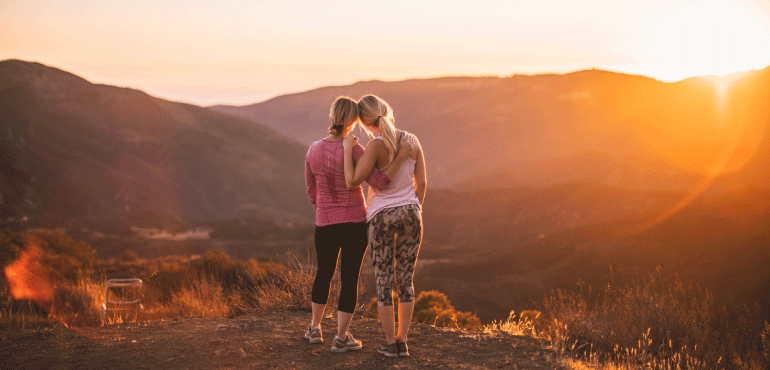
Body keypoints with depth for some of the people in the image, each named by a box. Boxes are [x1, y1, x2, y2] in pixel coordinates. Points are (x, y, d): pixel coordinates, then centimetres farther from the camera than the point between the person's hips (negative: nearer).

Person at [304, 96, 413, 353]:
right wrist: (400, 158, -19)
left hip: (325, 223, 4)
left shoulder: (313, 151, -2)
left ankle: (315, 328, 33)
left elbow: (312, 193, 9)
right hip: (355, 221, -4)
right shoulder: (353, 150, -16)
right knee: (350, 278, 5)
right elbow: (379, 183, -22)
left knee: (324, 273, 23)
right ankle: (341, 337, 7)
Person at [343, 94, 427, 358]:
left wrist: (348, 150, -7)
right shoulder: (412, 141, -1)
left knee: (384, 282, 8)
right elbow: (421, 183, 4)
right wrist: (414, 216, 15)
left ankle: (390, 344, 11)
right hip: (409, 214, 4)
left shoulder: (376, 146, -17)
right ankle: (402, 343, 14)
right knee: (405, 280, 12)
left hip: (382, 218, -4)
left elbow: (352, 183, -19)